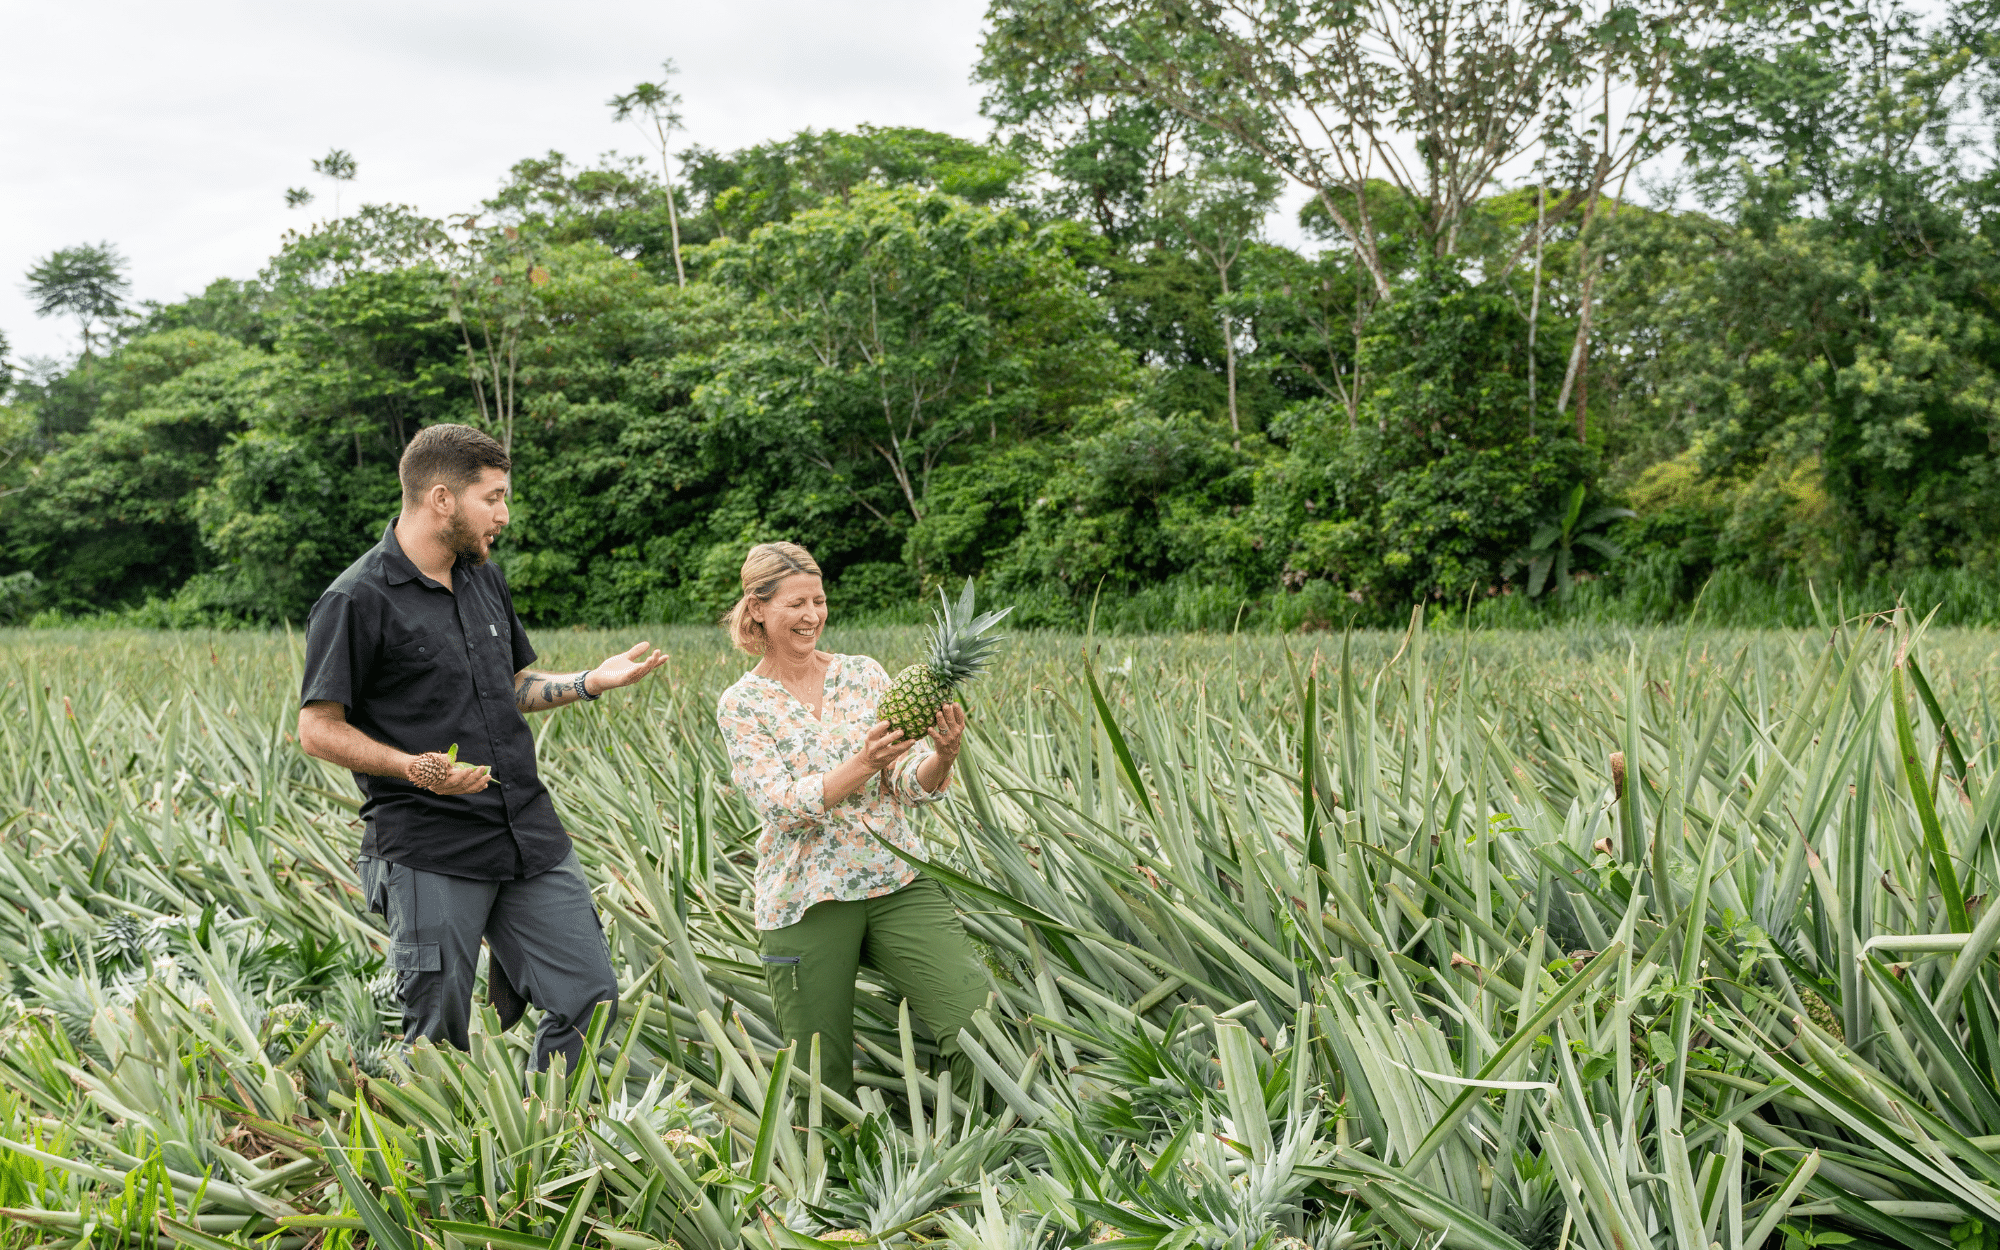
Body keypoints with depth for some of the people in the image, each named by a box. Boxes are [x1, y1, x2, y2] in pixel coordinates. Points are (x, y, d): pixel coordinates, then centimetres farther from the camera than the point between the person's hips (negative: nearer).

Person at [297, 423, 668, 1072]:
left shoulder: (484, 578, 15)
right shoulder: (357, 600, -10)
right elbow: (319, 729, -9)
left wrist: (592, 681, 9)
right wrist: (413, 768, -23)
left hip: (529, 832, 7)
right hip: (430, 851, -6)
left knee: (593, 1002, 3)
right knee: (439, 1037, 1)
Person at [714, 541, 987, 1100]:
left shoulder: (864, 674, 7)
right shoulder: (742, 704, 0)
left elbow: (910, 786, 2)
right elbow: (784, 806, -13)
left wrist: (942, 756, -21)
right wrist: (862, 765, -29)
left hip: (897, 881, 2)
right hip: (806, 900, -2)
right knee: (823, 1088, 3)